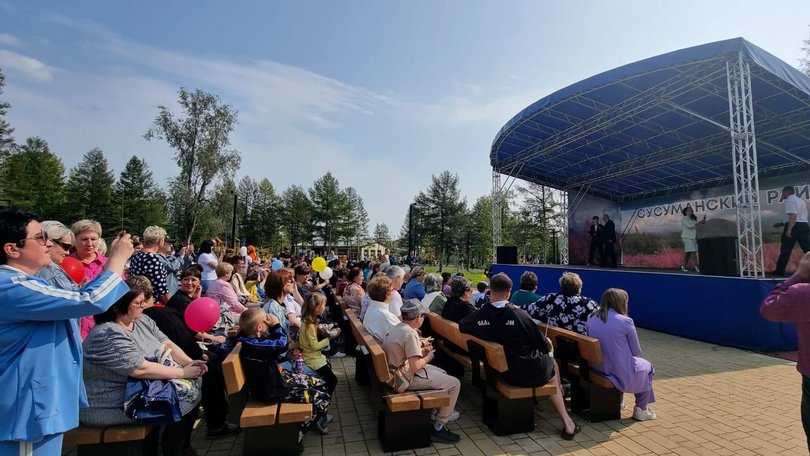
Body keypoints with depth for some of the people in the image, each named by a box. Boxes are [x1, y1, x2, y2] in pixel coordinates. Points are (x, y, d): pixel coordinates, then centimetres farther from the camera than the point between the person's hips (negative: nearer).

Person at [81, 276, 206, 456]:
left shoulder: (142, 320, 3)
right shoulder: (107, 335, -25)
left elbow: (167, 344, 4)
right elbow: (141, 369, -29)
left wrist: (189, 362, -12)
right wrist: (183, 372, -22)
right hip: (115, 405, -8)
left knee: (194, 384, -3)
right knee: (184, 399, -15)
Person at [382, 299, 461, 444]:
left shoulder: (397, 328, 3)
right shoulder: (410, 333, -25)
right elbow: (415, 366, -28)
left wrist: (421, 349, 7)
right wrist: (428, 357, -10)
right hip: (408, 378, -10)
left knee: (442, 373, 24)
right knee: (455, 384, -3)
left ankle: (443, 411, 35)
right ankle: (438, 427, 7)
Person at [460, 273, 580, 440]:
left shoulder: (478, 315, -12)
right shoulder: (519, 314, -21)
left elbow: (460, 326, 8)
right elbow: (543, 346, -10)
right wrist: (548, 343, 14)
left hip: (499, 371, 4)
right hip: (528, 373, -4)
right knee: (551, 362, 30)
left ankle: (566, 421, 38)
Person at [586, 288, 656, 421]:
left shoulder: (591, 318, -3)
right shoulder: (625, 321, -18)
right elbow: (636, 351, -8)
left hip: (595, 367, 5)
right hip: (621, 373, -5)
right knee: (646, 367, 25)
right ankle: (641, 410, 32)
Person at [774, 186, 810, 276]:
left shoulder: (789, 200, -7)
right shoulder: (801, 201, 22)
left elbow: (793, 215, -20)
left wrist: (789, 230, -24)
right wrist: (783, 224, 26)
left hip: (795, 227, -8)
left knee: (785, 250, 0)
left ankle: (780, 271, 5)